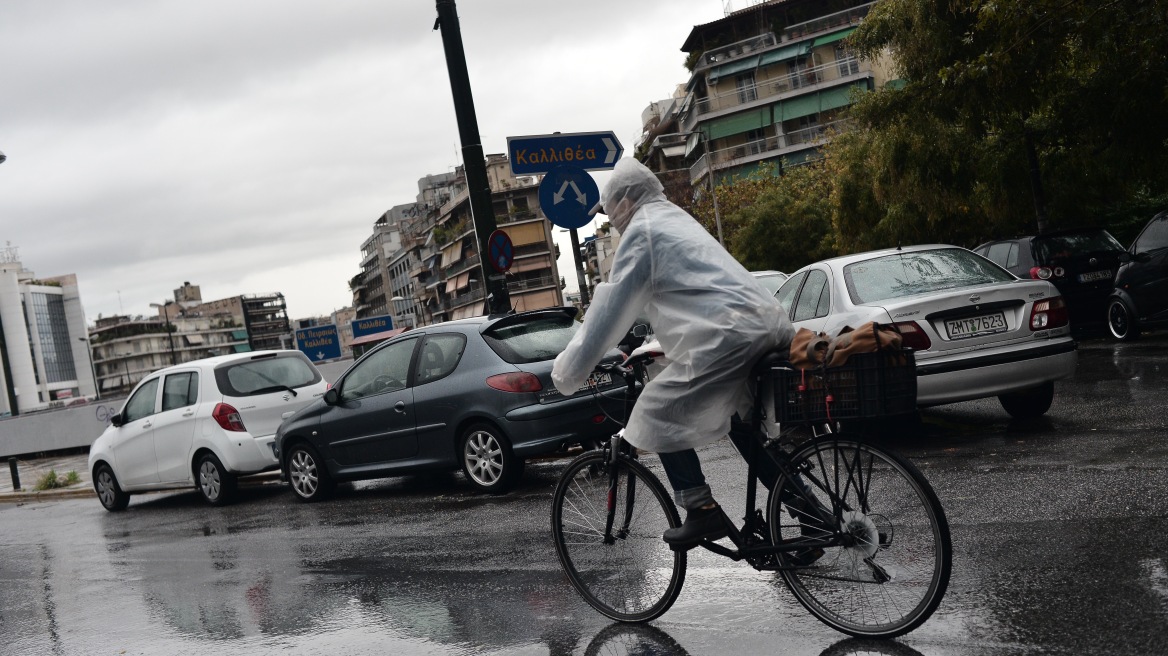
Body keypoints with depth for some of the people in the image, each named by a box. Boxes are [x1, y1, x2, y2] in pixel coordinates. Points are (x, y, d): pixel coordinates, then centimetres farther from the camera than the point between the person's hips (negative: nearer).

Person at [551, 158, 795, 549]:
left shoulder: (642, 229, 1)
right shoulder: (677, 220, 29)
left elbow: (611, 308, -2)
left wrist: (568, 371, 4)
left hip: (727, 337, -9)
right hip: (769, 324, 9)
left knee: (660, 415, 1)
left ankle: (702, 511, 0)